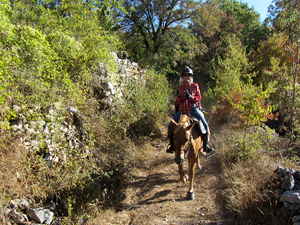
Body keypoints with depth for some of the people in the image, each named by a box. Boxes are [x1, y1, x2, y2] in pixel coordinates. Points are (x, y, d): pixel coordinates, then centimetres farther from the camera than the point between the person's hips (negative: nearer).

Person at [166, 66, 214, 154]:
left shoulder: (195, 86, 5)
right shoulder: (180, 88, 9)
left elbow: (199, 98, -2)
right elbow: (178, 102, 7)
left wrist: (190, 97, -20)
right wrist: (179, 97, -15)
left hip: (193, 109, -2)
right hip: (182, 110, 2)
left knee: (205, 125, -18)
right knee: (170, 126, -9)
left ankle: (206, 145, 2)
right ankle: (172, 145, 12)